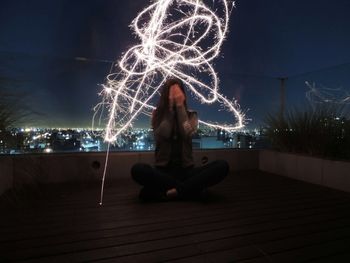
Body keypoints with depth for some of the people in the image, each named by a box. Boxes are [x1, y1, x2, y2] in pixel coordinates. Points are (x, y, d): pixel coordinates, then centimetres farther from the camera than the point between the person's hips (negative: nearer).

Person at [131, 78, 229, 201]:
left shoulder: (191, 115, 7)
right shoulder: (157, 114, 5)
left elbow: (187, 133, -14)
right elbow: (162, 135, -13)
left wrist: (180, 106, -9)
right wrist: (170, 107, -10)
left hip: (186, 170, 1)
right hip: (163, 170, -1)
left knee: (222, 166, -24)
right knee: (137, 169, -34)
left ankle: (172, 191, -28)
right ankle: (189, 188, -24)